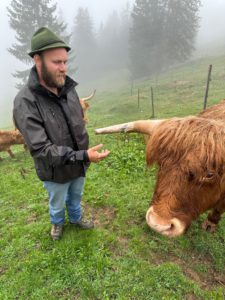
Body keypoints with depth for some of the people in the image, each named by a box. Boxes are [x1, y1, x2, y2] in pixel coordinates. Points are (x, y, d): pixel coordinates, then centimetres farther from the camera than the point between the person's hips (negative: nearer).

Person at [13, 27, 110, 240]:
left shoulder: (68, 88, -9)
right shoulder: (25, 102, -28)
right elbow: (41, 149, -31)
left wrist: (86, 153, 10)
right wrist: (84, 156, -36)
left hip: (78, 165, 5)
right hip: (55, 172, -4)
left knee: (75, 197, 30)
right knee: (57, 203, 25)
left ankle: (76, 218, 59)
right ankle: (57, 222, 57)